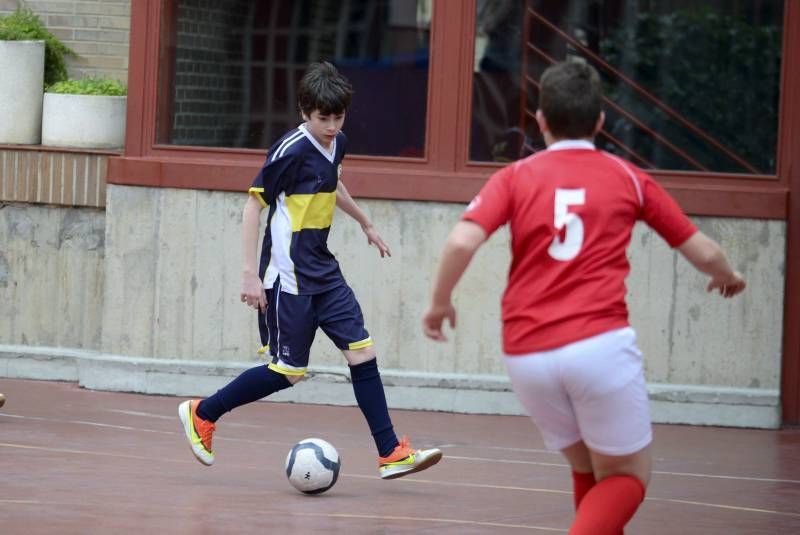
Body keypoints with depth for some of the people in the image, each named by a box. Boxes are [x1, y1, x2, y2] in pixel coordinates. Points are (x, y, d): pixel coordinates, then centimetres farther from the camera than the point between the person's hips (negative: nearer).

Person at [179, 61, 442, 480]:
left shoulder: (336, 144, 6)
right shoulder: (291, 151, -18)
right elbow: (252, 206, -15)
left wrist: (366, 224, 39)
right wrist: (250, 274, -19)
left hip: (323, 272, 8)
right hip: (288, 276, -8)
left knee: (361, 351, 0)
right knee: (288, 371, -3)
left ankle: (390, 453, 2)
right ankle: (202, 414, 14)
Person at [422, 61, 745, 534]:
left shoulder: (515, 177, 9)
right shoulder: (627, 178, 11)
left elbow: (461, 242, -8)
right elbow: (703, 252, 18)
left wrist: (440, 303, 10)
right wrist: (728, 277, 40)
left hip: (526, 356, 3)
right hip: (599, 345, -3)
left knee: (588, 469, 23)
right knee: (627, 477, 8)